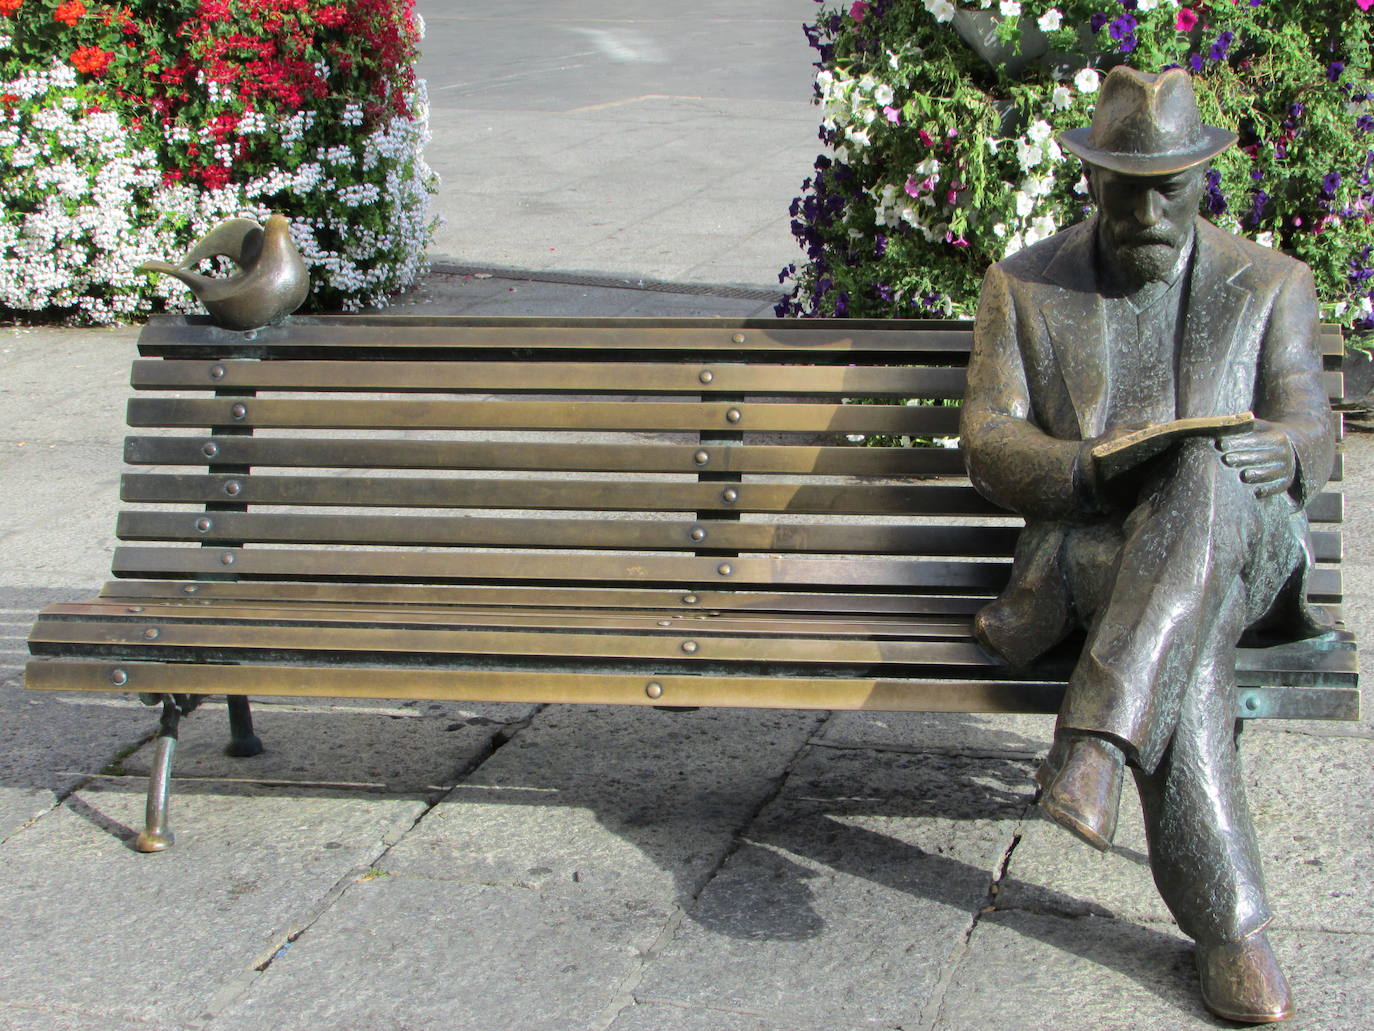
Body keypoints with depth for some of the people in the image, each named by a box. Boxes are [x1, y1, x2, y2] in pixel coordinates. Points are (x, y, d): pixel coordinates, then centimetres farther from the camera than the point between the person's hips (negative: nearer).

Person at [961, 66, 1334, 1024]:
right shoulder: (1022, 288, 10)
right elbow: (990, 443, 0)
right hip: (1090, 543, 0)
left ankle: (1094, 743, -51)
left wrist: (1277, 450, -26)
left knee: (1204, 473, -39)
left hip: (1245, 547, 0)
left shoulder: (1270, 285, 11)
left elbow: (1310, 434, 1)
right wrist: (1095, 472, -21)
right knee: (1189, 646, -37)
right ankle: (1229, 925, -32)